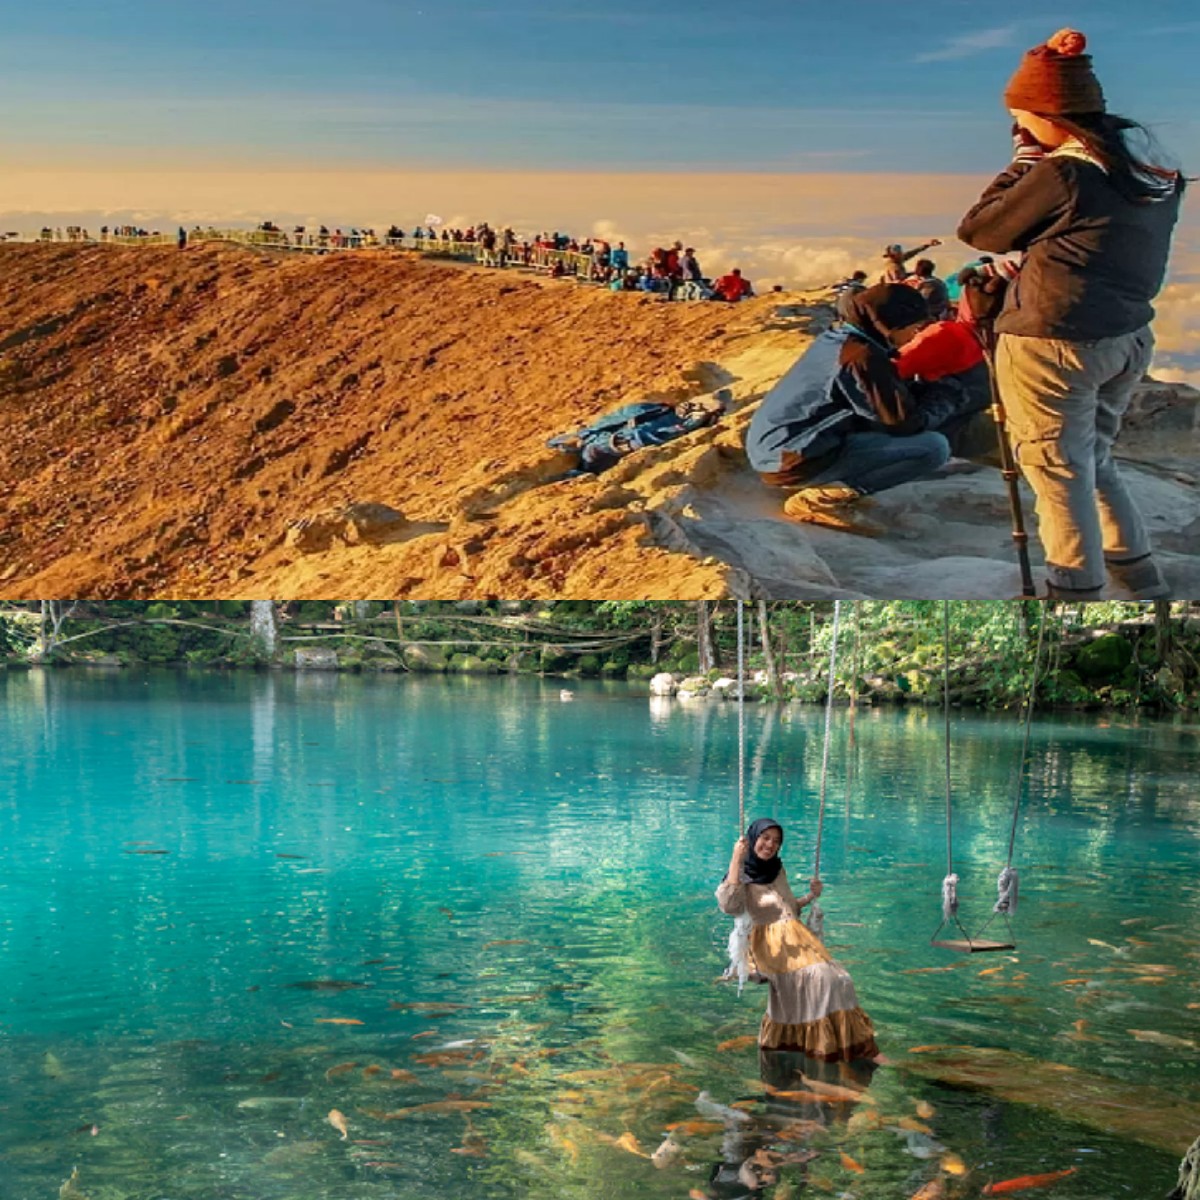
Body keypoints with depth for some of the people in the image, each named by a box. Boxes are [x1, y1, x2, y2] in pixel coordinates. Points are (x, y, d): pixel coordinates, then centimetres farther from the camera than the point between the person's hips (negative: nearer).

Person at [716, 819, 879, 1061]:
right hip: (771, 943, -7)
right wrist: (736, 859, -18)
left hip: (797, 938, 7)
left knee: (837, 978, -16)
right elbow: (729, 906, -20)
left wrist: (811, 896, 15)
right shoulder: (743, 874, 1)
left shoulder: (778, 870, 19)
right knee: (812, 976, -29)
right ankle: (821, 1044, -23)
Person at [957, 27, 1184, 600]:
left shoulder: (1063, 173, -19)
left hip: (1053, 345, -8)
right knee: (1094, 462, 22)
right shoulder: (1153, 167, 4)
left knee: (1060, 476, 3)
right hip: (1129, 339, 9)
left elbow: (978, 231, -7)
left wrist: (1023, 161, 0)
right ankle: (1145, 586, 29)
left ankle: (1078, 592, 9)